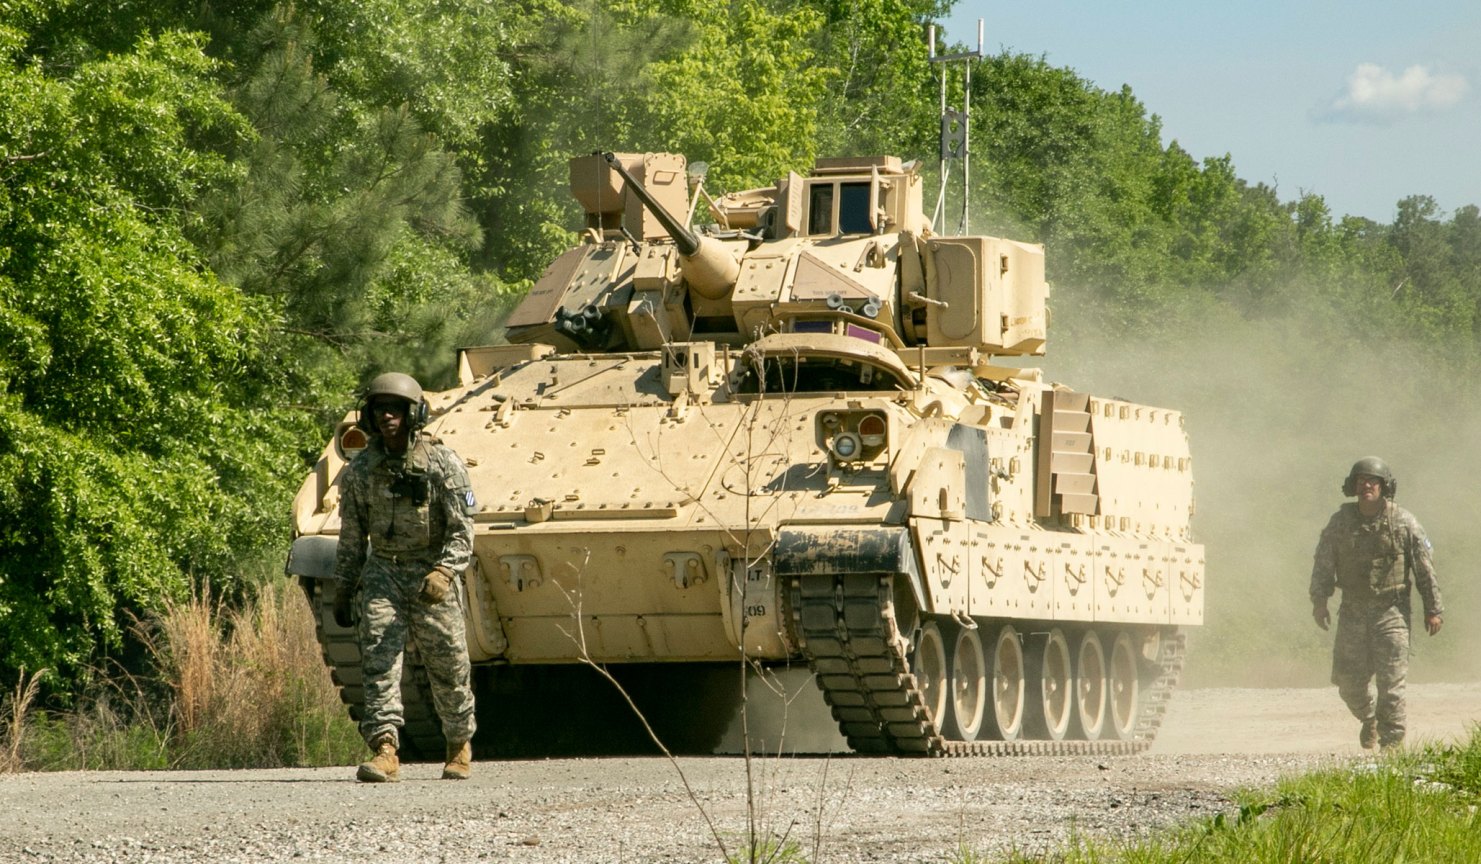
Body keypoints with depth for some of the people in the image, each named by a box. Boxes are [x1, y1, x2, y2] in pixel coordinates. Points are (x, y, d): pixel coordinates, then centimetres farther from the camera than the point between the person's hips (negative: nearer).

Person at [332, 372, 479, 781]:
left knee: (448, 669, 7)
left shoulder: (442, 464, -9)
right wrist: (342, 590, 12)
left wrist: (444, 572, -26)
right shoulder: (361, 470, 3)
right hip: (382, 573, 2)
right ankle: (384, 751, -22)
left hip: (432, 577, -2)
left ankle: (460, 746, 30)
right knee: (379, 659, -15)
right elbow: (351, 537, 13)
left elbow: (462, 531, -11)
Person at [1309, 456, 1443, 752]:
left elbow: (1426, 567, 0)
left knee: (1391, 680, -8)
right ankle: (1369, 719, 35)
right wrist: (1319, 601, -11)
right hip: (1353, 613, 3)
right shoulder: (1340, 522, 1)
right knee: (1349, 682, 5)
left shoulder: (1403, 522, -5)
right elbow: (1323, 564, 1)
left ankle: (1392, 741, 0)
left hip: (1391, 612, -3)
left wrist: (1434, 609, -2)